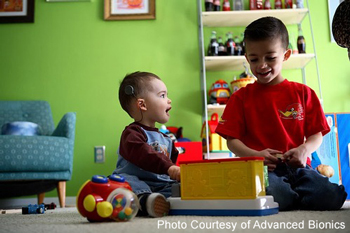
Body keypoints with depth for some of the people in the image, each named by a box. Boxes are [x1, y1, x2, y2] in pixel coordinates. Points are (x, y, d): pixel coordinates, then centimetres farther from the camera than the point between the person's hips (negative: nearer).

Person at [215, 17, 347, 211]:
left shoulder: (302, 93, 14)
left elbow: (316, 134, 12)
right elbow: (232, 140, 4)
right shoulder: (241, 98, 10)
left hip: (297, 167, 3)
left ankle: (291, 196, -2)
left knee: (332, 197, -26)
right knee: (276, 196, -37)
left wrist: (304, 149, -11)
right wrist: (255, 155, -15)